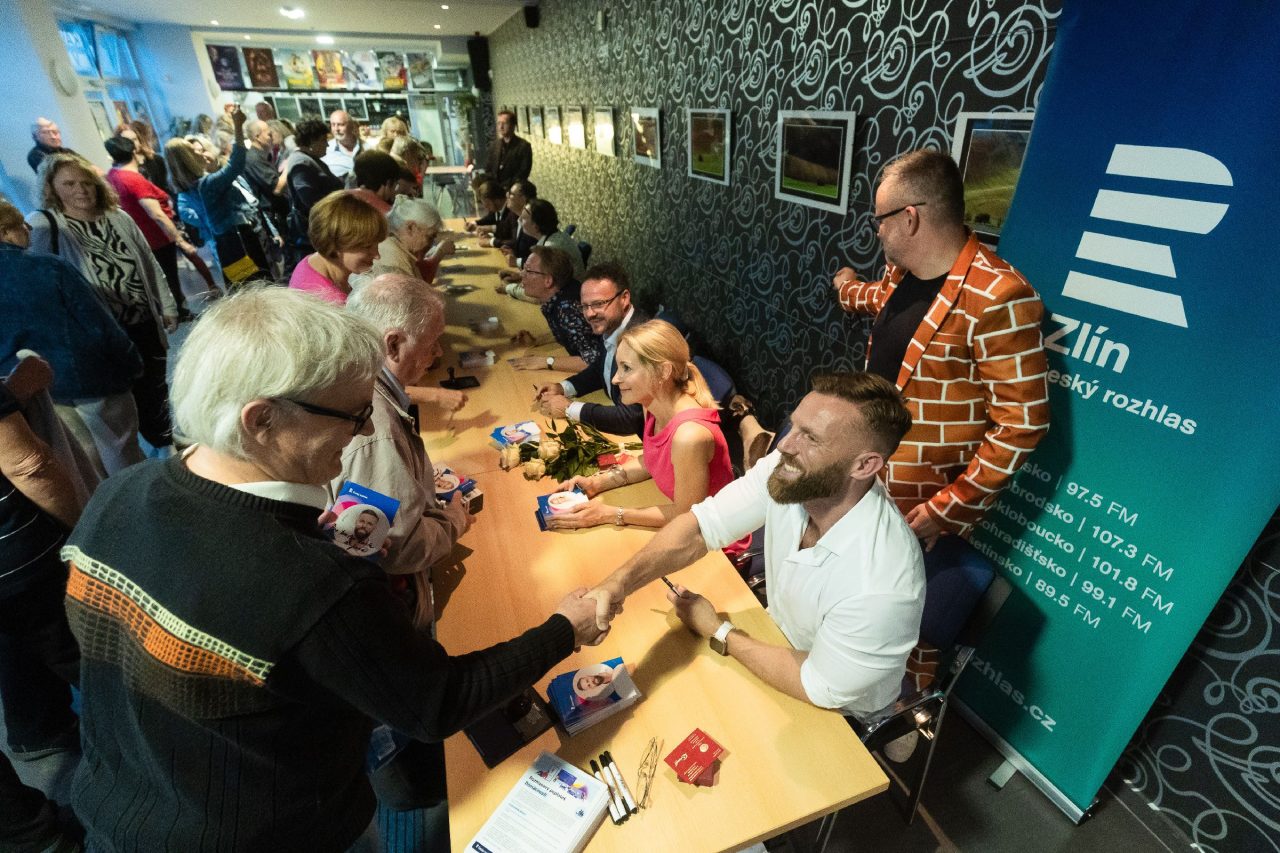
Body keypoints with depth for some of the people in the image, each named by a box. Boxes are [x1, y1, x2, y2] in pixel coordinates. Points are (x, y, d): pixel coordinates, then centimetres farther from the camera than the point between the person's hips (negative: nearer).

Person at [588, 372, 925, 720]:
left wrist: (718, 633, -18)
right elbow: (700, 526, -21)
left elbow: (821, 688, -25)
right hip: (780, 638, 4)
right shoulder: (785, 470, -25)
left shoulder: (882, 584, -39)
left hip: (837, 712, -4)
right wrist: (620, 581, -37)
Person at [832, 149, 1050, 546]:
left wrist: (949, 510, -21)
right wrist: (847, 289, 48)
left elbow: (1022, 425, -23)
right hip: (869, 477, 8)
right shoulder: (903, 270, 3)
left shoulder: (996, 298, -24)